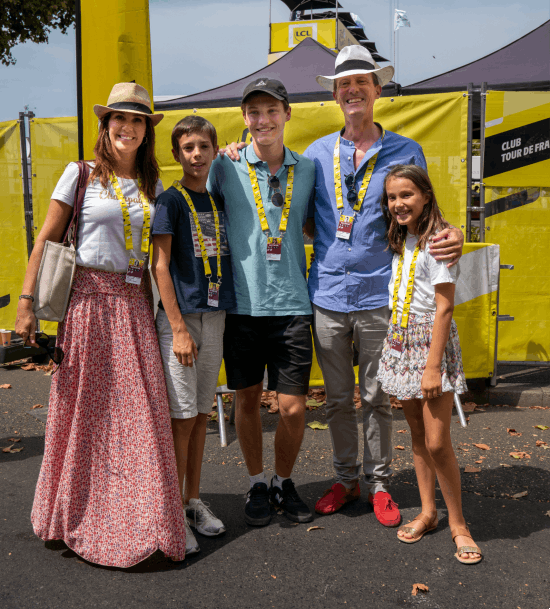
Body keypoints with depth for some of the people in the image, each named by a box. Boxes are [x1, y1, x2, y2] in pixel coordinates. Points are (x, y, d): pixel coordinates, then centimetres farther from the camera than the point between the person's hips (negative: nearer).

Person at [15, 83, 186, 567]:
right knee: (83, 412, 4)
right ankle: (81, 519, 22)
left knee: (140, 412, 0)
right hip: (89, 299, -3)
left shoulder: (153, 186, 13)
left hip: (135, 305, 3)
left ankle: (136, 519, 14)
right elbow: (46, 240, 0)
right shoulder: (81, 174, 3)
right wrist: (26, 302, -6)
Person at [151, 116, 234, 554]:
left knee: (202, 413, 12)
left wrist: (226, 314, 6)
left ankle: (193, 501, 25)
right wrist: (179, 329, -14)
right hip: (180, 316, -5)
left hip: (215, 316, 6)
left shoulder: (221, 202, 12)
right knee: (182, 416, -2)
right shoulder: (171, 201, -5)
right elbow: (161, 266, -10)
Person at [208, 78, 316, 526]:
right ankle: (257, 485, 33)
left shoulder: (307, 169, 7)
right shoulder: (226, 168, 1)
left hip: (292, 305, 1)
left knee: (293, 408, 2)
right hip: (242, 305, -1)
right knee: (248, 400, 11)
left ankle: (284, 482, 29)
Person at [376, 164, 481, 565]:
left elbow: (444, 308, -16)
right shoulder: (400, 242, 10)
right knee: (417, 435, 13)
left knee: (437, 442, -6)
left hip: (432, 342, -7)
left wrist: (433, 366, -18)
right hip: (401, 341, 7)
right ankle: (427, 512, 27)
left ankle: (457, 523, 12)